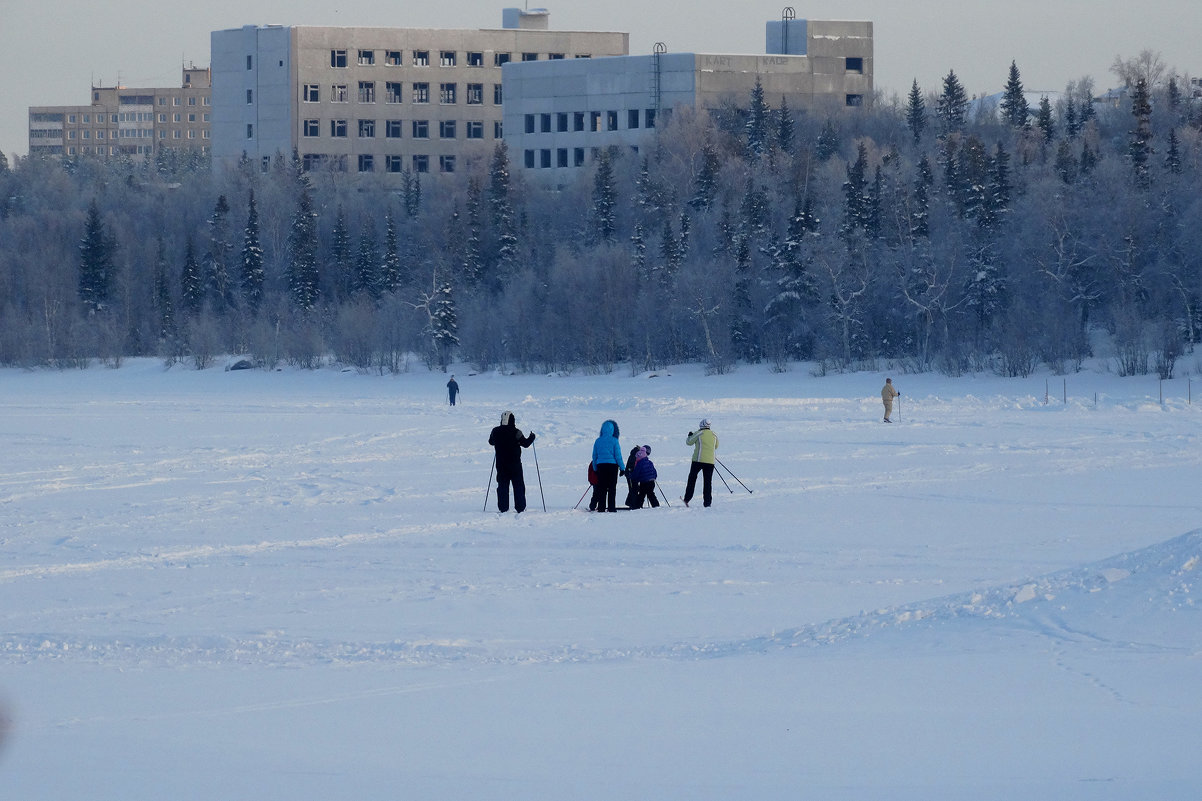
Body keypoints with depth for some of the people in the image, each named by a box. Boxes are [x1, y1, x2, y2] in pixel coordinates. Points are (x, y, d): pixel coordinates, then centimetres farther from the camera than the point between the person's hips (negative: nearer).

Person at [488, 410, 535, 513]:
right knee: (518, 485, 7)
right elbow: (525, 443, -8)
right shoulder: (515, 432, -15)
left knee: (503, 485, 10)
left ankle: (503, 508, 6)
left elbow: (491, 442, 14)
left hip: (501, 464, 3)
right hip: (515, 464, -3)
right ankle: (520, 507, 5)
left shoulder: (496, 431, -3)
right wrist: (532, 437, 11)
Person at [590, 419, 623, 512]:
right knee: (612, 487, 2)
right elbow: (618, 455, -6)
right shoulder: (614, 441, -7)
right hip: (612, 465, -3)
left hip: (600, 466, 3)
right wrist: (622, 468, 1)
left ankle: (601, 507, 3)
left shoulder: (598, 441, 3)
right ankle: (611, 507, -2)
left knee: (601, 487, 7)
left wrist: (595, 468, 15)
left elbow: (594, 456, 7)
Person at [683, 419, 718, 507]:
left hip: (698, 460, -3)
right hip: (710, 461, 3)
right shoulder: (714, 435, 8)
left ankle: (687, 499, 3)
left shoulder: (699, 434, -5)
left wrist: (689, 436, 25)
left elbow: (689, 442, 4)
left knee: (692, 478, 8)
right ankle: (707, 502, 3)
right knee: (708, 482, 7)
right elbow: (716, 446, 22)